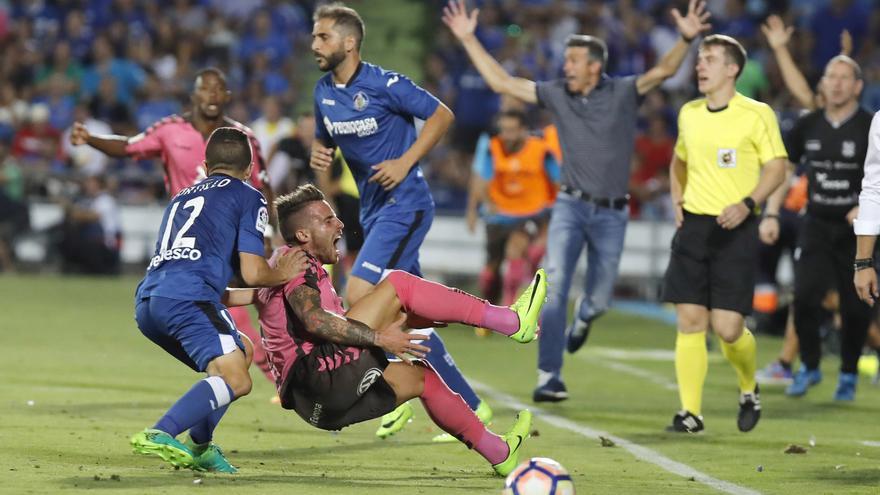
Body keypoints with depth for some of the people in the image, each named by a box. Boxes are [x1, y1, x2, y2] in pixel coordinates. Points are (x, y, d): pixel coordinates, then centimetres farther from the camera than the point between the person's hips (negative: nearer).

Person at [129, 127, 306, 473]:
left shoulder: (182, 196, 34)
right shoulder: (248, 198, 13)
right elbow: (252, 273, 3)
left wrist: (254, 296, 51)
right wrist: (281, 275, 26)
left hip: (146, 302, 8)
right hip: (187, 298, -8)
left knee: (238, 353, 24)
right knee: (235, 380, -17)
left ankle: (199, 446, 10)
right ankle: (160, 435, -36)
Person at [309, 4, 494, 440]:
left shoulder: (383, 84, -15)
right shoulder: (323, 92, 7)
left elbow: (441, 115, -10)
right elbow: (323, 138, 23)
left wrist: (405, 162, -17)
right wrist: (318, 154, -1)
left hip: (404, 204, -8)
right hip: (373, 209, 8)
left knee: (359, 297, -20)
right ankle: (468, 407, 16)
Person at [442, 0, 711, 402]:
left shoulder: (623, 93, -4)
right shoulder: (556, 95, 2)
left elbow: (663, 71, -19)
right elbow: (501, 82, 4)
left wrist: (686, 40, -36)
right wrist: (468, 39, 0)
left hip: (611, 214, -1)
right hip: (571, 206, 1)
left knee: (598, 300, 5)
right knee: (554, 284, -16)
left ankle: (582, 320, 45)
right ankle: (549, 377, -13)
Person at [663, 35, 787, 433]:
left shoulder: (757, 114, -5)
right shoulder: (689, 113, 11)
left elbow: (776, 167, -5)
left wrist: (746, 204, -18)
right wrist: (677, 199, 10)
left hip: (735, 230, -5)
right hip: (693, 225, 5)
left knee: (727, 327, -8)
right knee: (689, 320, -3)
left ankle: (749, 389, 22)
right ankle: (690, 412, 2)